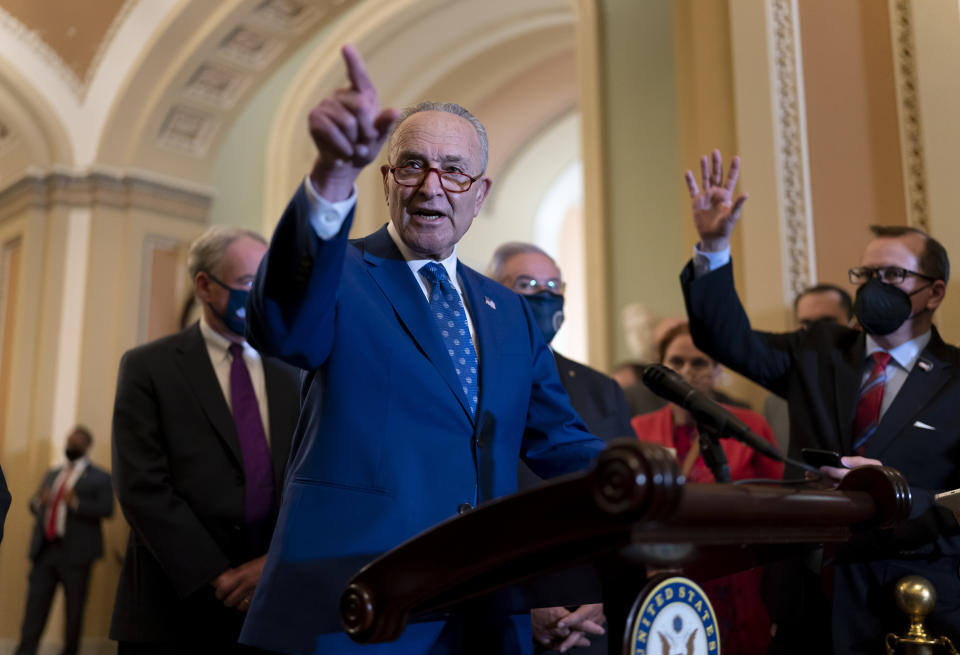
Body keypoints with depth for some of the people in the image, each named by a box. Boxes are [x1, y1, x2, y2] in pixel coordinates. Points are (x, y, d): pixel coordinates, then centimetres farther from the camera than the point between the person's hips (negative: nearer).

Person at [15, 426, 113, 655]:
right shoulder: (52, 474, 21)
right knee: (35, 605, -2)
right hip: (44, 551, 5)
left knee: (74, 610, 3)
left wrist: (75, 503, -22)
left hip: (74, 553, -5)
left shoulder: (99, 478, 2)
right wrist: (39, 501, -2)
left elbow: (106, 509, -10)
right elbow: (34, 505, 22)